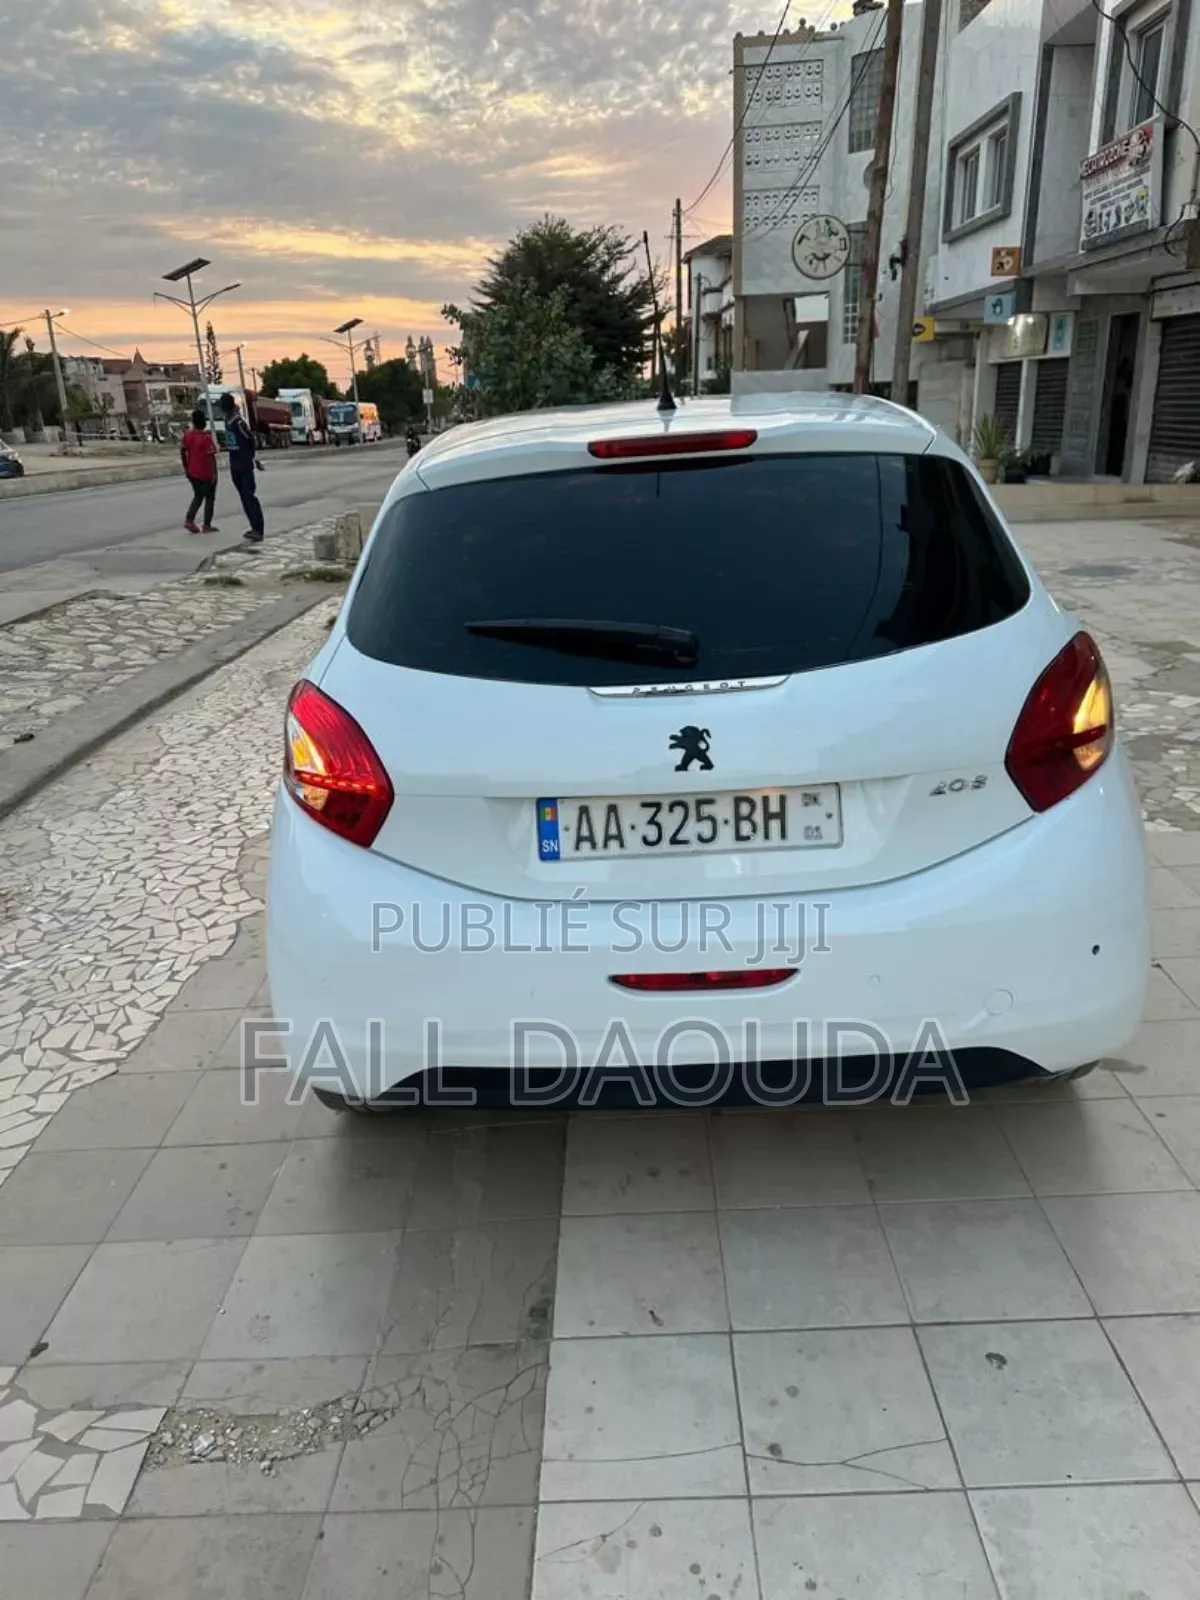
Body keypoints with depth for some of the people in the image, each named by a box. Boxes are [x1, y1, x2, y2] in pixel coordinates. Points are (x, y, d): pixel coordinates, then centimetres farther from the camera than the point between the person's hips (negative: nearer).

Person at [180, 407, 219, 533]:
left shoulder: (187, 434, 0)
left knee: (198, 496, 20)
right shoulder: (206, 437, -18)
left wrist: (186, 468, 15)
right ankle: (207, 525, 8)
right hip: (206, 473, -6)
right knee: (209, 498, 7)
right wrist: (214, 473, -15)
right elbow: (211, 456, -20)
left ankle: (189, 519, 6)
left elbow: (182, 451, 6)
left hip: (192, 472, 6)